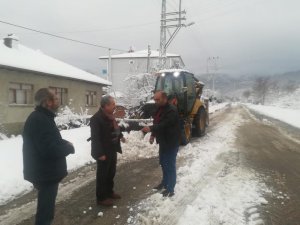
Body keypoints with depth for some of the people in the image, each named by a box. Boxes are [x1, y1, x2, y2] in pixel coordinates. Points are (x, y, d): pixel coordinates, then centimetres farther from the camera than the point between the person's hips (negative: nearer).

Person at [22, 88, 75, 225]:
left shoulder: (41, 117, 10)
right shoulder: (40, 120, -26)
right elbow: (50, 148, -33)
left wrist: (65, 144, 1)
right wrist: (69, 147, -15)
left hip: (43, 171, 11)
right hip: (45, 173, -11)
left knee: (46, 204, 26)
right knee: (46, 207, 5)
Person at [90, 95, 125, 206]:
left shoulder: (110, 116, 9)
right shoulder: (96, 118, -22)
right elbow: (95, 137, -25)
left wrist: (120, 136, 12)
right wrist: (100, 153, -26)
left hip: (112, 150, 9)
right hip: (103, 152, -9)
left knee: (111, 173, 20)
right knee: (102, 175, 3)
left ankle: (109, 192, 36)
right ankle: (101, 197, 17)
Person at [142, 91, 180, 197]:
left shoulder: (171, 110, -22)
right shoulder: (159, 109, 8)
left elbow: (164, 125, -32)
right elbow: (156, 123, 16)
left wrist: (150, 128, -44)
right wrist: (153, 135, 3)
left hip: (171, 143, -9)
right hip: (163, 141, 9)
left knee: (170, 165, 1)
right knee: (163, 163, 21)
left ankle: (170, 189, 13)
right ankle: (165, 182, 39)